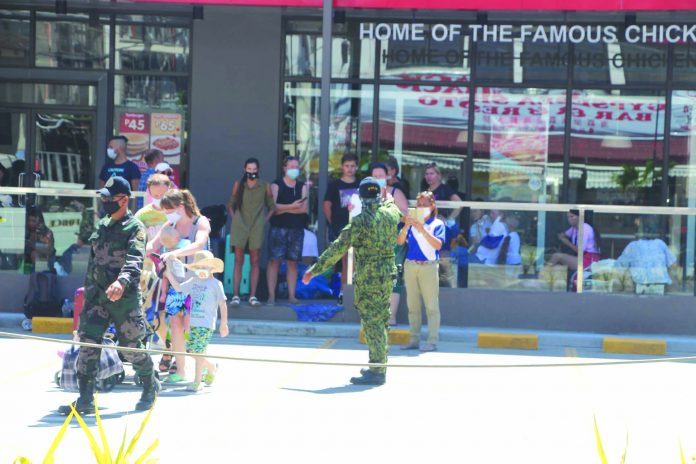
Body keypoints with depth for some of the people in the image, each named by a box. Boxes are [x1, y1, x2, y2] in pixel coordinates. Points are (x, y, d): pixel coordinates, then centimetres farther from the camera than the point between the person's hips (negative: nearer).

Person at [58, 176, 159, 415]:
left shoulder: (134, 227, -9)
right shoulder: (102, 226, 15)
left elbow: (135, 260, -25)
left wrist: (122, 281, -44)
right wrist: (88, 291, 21)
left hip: (124, 298, -6)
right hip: (97, 295, 6)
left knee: (131, 347, 5)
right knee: (88, 343, -5)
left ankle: (150, 387, 29)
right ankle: (85, 400, -2)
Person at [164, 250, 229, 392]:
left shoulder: (215, 284, -4)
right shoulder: (194, 281, 12)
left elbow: (222, 304, -5)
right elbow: (178, 288, 20)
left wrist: (223, 324, -7)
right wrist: (169, 275, 9)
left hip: (206, 324, -6)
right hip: (193, 323, 6)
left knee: (198, 352, -9)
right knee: (191, 350, 7)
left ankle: (197, 381, -1)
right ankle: (211, 368, 30)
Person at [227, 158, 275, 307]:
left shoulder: (265, 186, 4)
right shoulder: (238, 185, 6)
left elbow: (271, 207, 12)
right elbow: (230, 205, 16)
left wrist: (264, 220, 1)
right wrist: (234, 219, 4)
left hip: (256, 228, 0)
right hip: (239, 227, 0)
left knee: (255, 262, 1)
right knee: (238, 261, -2)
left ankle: (253, 296, 3)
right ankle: (236, 296, -4)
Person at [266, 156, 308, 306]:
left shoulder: (302, 186, 11)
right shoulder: (276, 185, 3)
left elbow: (304, 208, -2)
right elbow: (273, 206, -10)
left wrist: (283, 209, -9)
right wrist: (292, 206, -14)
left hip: (297, 229, 3)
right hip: (278, 228, -3)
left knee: (293, 262, 4)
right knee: (274, 260, -7)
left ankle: (291, 296, 6)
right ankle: (271, 296, -6)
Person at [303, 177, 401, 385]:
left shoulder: (360, 221, -15)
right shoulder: (390, 214, 3)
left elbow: (337, 249, -15)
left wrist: (314, 270, -9)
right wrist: (388, 199, 52)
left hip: (367, 279, -7)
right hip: (387, 275, 7)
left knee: (372, 323, -5)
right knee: (380, 322, 16)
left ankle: (377, 371, -5)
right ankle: (379, 366, 25)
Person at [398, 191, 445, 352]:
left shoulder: (437, 224, 0)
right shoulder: (411, 222, 9)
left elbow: (438, 244, -13)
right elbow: (400, 241, 0)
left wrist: (422, 229, -20)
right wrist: (406, 226, -16)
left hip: (428, 267, -4)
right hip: (410, 265, 4)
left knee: (431, 305, -5)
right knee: (413, 305, 9)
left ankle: (432, 341, -4)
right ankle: (414, 340, 15)